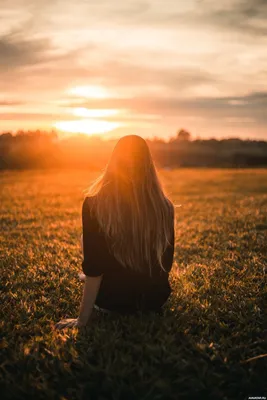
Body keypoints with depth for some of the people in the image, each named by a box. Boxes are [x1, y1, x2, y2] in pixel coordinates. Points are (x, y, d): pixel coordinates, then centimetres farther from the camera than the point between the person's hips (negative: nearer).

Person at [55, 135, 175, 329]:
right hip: (155, 299, 2)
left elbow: (93, 266, -19)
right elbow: (166, 262, 0)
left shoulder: (94, 204, -20)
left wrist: (83, 319, -10)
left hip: (112, 299, -2)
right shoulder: (164, 206, -13)